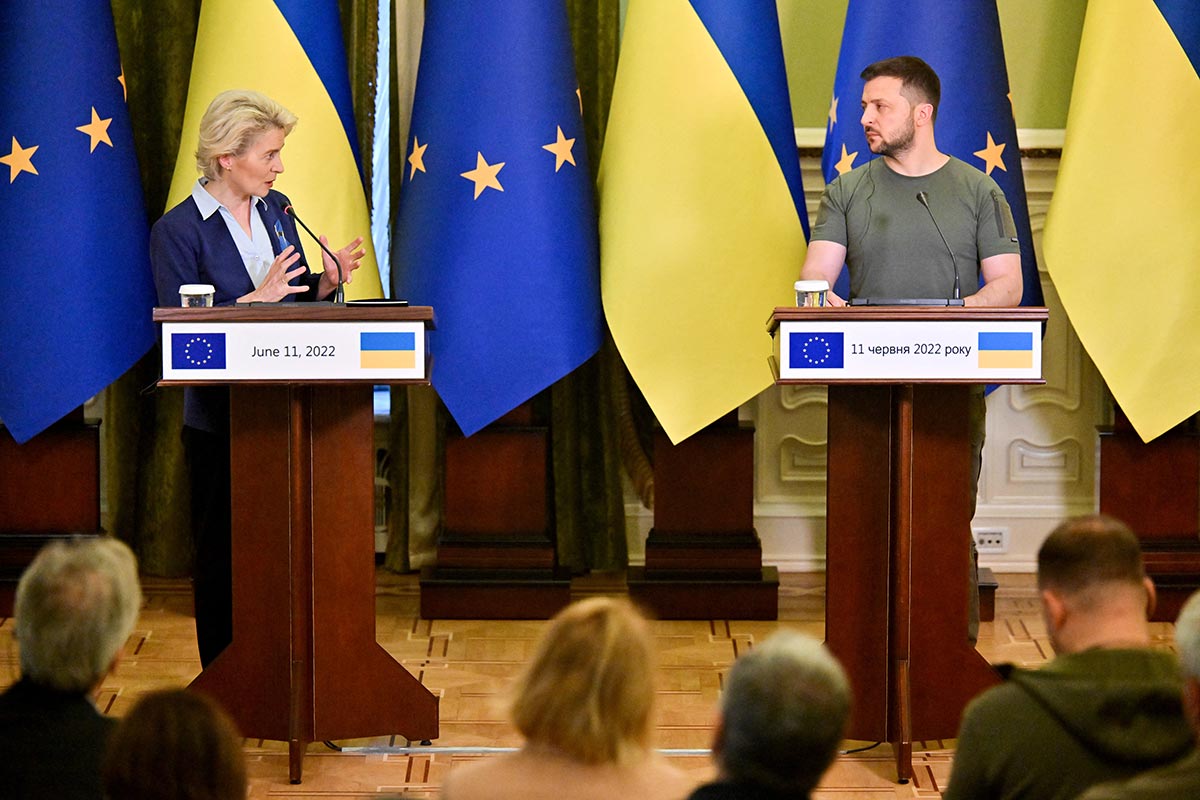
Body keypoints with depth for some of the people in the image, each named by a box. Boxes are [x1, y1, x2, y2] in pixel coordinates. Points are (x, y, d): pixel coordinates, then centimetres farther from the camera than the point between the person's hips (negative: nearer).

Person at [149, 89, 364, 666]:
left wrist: (326, 281, -5)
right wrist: (257, 298, -22)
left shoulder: (276, 210, 9)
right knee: (223, 554, 4)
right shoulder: (177, 231, -10)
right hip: (221, 419, -5)